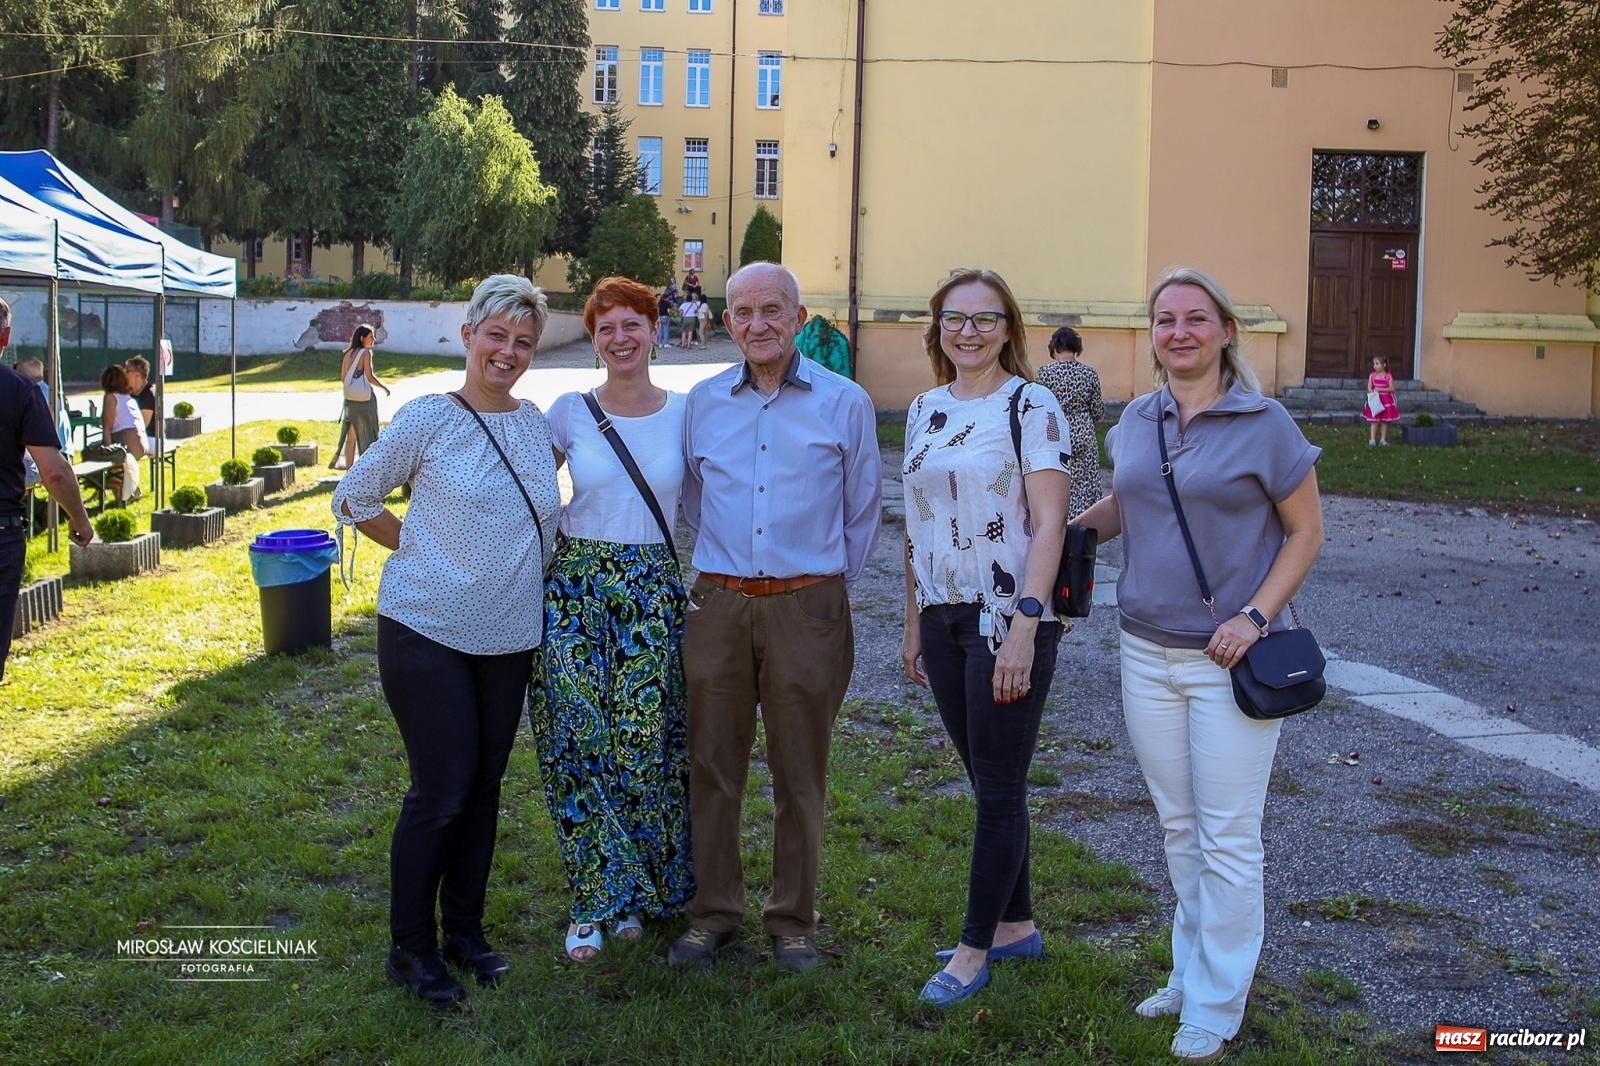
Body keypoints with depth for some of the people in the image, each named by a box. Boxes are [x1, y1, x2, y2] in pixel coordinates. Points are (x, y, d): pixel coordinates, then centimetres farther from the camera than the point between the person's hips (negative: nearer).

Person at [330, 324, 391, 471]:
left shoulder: (348, 353, 8)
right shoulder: (366, 352, -11)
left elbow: (342, 377, 10)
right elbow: (370, 377, -16)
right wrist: (384, 387, -4)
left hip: (350, 398, 6)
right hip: (364, 398, -6)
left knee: (351, 434, 12)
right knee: (368, 432, 4)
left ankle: (349, 465, 14)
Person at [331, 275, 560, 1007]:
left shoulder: (536, 424, 6)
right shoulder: (428, 418, -9)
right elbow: (352, 498, -1)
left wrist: (527, 571, 8)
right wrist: (420, 548, -4)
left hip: (508, 636, 5)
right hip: (428, 631, -5)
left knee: (483, 785, 13)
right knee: (441, 789, -3)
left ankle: (464, 930, 28)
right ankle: (410, 949, 13)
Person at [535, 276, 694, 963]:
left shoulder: (684, 412, 3)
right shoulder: (570, 412, 2)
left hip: (656, 594, 0)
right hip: (577, 587, 0)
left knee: (647, 742, -1)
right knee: (582, 742, -1)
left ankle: (639, 891, 20)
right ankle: (595, 901, 13)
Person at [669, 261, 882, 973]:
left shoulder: (845, 402, 0)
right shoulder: (703, 403, 8)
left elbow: (863, 509, 9)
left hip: (807, 608, -2)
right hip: (718, 606, 2)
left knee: (799, 774, 6)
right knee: (713, 767, 7)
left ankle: (793, 920, 20)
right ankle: (712, 912, 22)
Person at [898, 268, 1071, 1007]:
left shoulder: (1031, 407, -8)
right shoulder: (923, 411, 11)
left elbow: (1050, 523, -14)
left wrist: (1024, 626, -21)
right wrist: (913, 621, 15)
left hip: (1007, 619, -6)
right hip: (943, 618, 6)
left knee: (998, 789, 2)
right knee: (987, 782, 15)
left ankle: (975, 950, 13)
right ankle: (1016, 925, 29)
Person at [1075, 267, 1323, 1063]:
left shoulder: (1264, 424, -9)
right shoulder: (1135, 421, 6)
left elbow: (1305, 531, -5)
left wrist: (1255, 616, -16)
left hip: (1229, 661, -5)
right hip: (1147, 652, 5)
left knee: (1227, 840, 3)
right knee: (1178, 827, 16)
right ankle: (1190, 974, 32)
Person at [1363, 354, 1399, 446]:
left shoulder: (1389, 376, -5)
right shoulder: (1372, 376, 1)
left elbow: (1392, 389, -10)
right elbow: (1369, 387, -3)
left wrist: (1380, 389, -19)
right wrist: (1372, 392, -24)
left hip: (1386, 401, 0)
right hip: (1375, 400, 0)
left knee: (1385, 421, 7)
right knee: (1374, 421, -2)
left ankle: (1383, 439, 15)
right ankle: (1372, 439, 1)